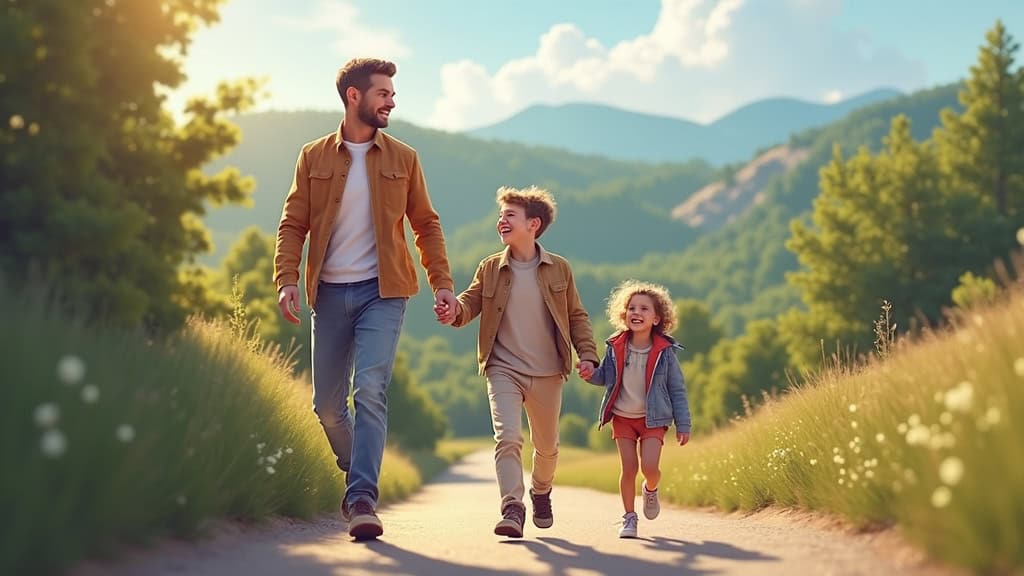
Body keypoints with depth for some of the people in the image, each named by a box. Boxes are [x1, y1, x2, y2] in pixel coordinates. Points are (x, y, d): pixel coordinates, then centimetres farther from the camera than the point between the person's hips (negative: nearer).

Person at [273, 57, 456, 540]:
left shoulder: (403, 159, 7)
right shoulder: (313, 157, 5)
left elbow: (425, 224, 10)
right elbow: (293, 224, 4)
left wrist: (441, 282, 0)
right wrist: (286, 279, -10)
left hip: (382, 292, -1)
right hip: (330, 292, 2)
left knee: (370, 391, -17)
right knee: (327, 403, 7)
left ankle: (362, 499, -16)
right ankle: (357, 476, 31)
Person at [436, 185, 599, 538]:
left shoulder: (559, 268, 0)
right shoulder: (490, 268, 1)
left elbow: (576, 316, 6)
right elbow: (470, 303, -4)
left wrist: (587, 354, -6)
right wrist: (454, 312, -27)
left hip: (547, 373, 1)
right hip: (504, 370, -1)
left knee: (547, 446, 16)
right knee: (507, 437, -18)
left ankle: (541, 492, 43)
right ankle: (512, 509, -17)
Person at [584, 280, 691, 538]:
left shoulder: (664, 351, -8)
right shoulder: (616, 347, -4)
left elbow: (677, 390, -2)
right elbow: (604, 377, 8)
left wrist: (683, 425, -3)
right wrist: (590, 373, -15)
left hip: (653, 419, -2)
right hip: (622, 417, 2)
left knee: (649, 466, -15)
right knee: (628, 469, -1)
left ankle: (651, 490, 20)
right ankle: (629, 518, 14)